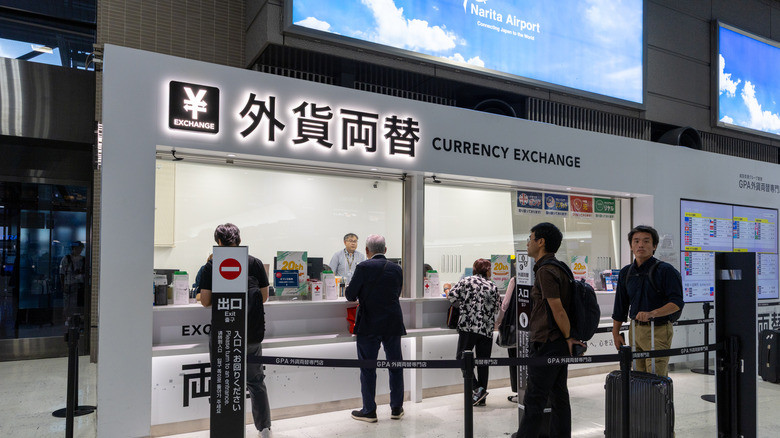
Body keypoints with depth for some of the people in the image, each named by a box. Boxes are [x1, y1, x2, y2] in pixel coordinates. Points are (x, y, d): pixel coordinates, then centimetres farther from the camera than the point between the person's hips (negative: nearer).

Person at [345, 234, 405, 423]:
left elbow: (350, 295, -8)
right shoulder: (396, 269, 3)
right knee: (395, 365, 13)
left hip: (369, 324, -4)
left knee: (368, 368, 6)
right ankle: (397, 408, 22)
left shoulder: (363, 268, -11)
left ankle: (369, 411, 13)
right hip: (393, 324, 4)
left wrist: (362, 297, 14)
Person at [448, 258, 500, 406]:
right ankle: (481, 398, 15)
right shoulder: (493, 287, 8)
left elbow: (452, 297, -3)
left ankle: (477, 388, -8)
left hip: (467, 327, -3)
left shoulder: (466, 281, 1)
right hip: (486, 330, 3)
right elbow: (495, 310, 10)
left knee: (463, 357, 6)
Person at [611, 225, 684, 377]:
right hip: (635, 330, 5)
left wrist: (652, 313, -27)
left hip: (658, 331, -5)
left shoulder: (665, 270, -6)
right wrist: (616, 333, 15)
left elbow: (677, 302, -13)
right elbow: (620, 307, 17)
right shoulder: (626, 272, 11)